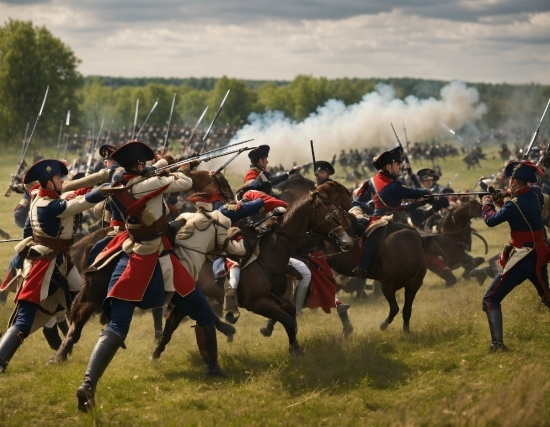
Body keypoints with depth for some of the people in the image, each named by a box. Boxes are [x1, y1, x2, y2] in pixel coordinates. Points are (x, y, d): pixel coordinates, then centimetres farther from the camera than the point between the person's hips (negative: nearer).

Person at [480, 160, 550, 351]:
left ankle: (497, 343, -13)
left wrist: (487, 204, 9)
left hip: (522, 258, -8)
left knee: (491, 299, -2)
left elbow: (491, 220, -9)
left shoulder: (514, 204, -21)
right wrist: (501, 203, 12)